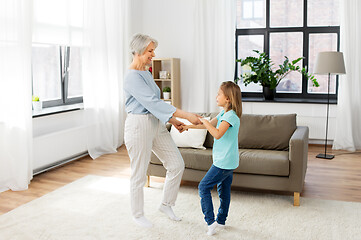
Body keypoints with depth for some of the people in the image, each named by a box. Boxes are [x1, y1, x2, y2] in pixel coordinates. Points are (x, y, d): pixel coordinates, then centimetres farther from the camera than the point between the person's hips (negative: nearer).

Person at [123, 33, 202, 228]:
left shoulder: (146, 73, 13)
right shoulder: (132, 77, -17)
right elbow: (153, 103, -25)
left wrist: (173, 121, 12)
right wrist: (185, 115, -27)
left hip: (156, 124, 9)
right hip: (139, 126, -9)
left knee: (177, 165, 8)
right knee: (139, 174, 6)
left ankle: (166, 204, 26)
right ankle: (137, 214, 26)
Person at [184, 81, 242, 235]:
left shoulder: (231, 115, -20)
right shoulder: (224, 113, 11)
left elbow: (217, 134, -33)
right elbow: (209, 125, 22)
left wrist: (204, 121, -23)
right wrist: (190, 126, 20)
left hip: (224, 162, -10)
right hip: (229, 161, 10)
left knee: (203, 187, -4)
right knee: (224, 189, 17)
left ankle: (210, 222, 0)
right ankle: (221, 220, 30)